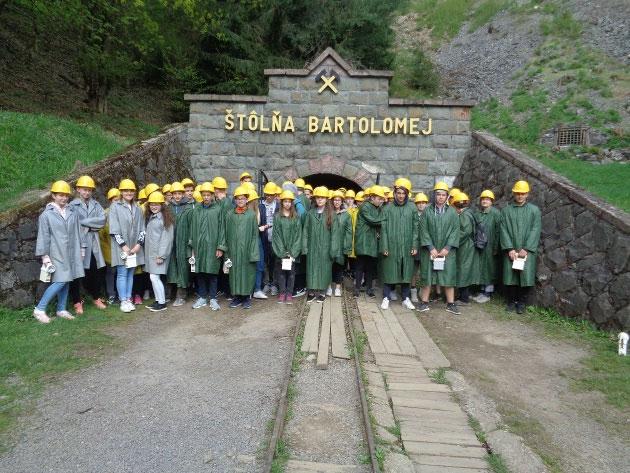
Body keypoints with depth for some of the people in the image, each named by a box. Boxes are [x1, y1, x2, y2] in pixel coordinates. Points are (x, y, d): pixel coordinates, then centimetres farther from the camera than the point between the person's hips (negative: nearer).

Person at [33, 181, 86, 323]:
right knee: (60, 282, -10)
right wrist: (45, 257, -7)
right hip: (57, 254, -4)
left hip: (72, 253, 5)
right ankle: (39, 309, 3)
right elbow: (43, 237, -4)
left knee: (66, 281, 9)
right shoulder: (46, 215, -4)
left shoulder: (73, 213, 6)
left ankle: (61, 309, 21)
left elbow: (78, 232, 12)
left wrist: (82, 249, 11)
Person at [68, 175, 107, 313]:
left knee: (96, 271, 9)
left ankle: (97, 298, 26)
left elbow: (102, 220, -3)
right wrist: (92, 224, -8)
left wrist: (84, 222, -9)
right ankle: (77, 302, 12)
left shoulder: (96, 205, 12)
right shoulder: (72, 206, 0)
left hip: (93, 244, 4)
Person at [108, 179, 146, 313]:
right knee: (122, 274, -2)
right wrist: (123, 245, -12)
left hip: (135, 247, 4)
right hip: (121, 246, -4)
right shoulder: (115, 207, -2)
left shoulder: (138, 209, 10)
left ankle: (129, 299, 14)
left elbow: (142, 228, 9)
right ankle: (123, 301, 3)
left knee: (131, 273, 8)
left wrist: (139, 244, -3)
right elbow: (114, 229, -7)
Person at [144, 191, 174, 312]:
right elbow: (147, 236, 14)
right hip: (150, 252, 7)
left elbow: (167, 238, -14)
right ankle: (158, 300, 19)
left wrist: (161, 255, -17)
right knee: (153, 277, 9)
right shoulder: (149, 218, 14)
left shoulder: (166, 218, -10)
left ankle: (162, 303, 1)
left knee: (154, 277, -9)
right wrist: (147, 252, 7)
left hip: (159, 253, -7)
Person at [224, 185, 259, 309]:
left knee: (247, 272, 2)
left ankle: (247, 296, 12)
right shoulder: (230, 215, 6)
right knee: (235, 272, 6)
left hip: (247, 249, -2)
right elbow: (226, 233, 7)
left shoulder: (252, 215, 1)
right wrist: (226, 250, 2)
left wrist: (254, 252, -7)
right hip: (233, 249, 2)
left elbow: (255, 234, 0)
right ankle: (237, 296, 15)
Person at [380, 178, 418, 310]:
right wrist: (384, 247, -6)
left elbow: (415, 228, 3)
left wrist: (415, 246, -2)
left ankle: (406, 298, 21)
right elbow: (383, 229, -1)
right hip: (391, 247, -1)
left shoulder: (412, 208, 3)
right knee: (389, 272, 5)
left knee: (406, 273, 9)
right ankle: (386, 298, 15)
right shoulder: (388, 209, 0)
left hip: (407, 247, 1)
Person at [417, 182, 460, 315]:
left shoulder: (452, 212, 3)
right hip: (430, 250, 0)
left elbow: (455, 230, -1)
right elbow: (424, 230, -3)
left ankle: (450, 303, 11)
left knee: (448, 276, 3)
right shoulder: (427, 211, 1)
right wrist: (431, 248, -11)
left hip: (447, 250, 1)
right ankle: (424, 302, 13)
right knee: (427, 275, 5)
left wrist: (447, 248, -10)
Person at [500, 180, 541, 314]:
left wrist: (526, 249, -10)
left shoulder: (534, 210, 5)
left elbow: (535, 231, -1)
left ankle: (522, 302, 13)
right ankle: (511, 301, 18)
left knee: (526, 276, -3)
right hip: (511, 250, 1)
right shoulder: (506, 210, 8)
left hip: (527, 250, -1)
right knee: (510, 276, 2)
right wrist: (510, 249, -9)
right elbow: (504, 230, 1)